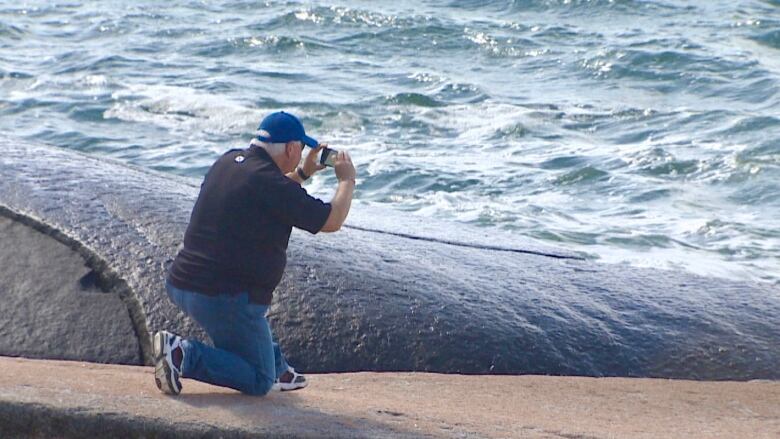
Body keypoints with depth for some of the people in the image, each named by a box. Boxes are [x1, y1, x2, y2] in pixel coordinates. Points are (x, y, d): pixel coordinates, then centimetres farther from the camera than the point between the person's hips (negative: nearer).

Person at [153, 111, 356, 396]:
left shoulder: (228, 162, 8)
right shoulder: (269, 183, -18)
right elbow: (332, 221, -9)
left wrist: (304, 173, 36)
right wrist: (347, 180, 8)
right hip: (224, 298, -9)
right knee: (258, 383, 2)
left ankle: (277, 367, 35)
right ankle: (184, 355, -12)